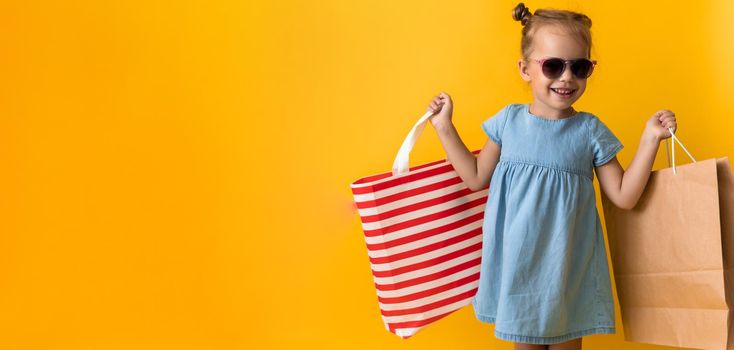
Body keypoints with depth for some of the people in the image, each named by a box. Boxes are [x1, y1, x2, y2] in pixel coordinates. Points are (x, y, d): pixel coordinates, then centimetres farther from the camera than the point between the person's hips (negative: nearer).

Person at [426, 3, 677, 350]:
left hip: (567, 265, -1)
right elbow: (477, 178, 7)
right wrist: (445, 127, 4)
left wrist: (649, 139, -12)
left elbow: (624, 196, -5)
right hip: (516, 261, 1)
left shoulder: (590, 130, -6)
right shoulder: (508, 120, -2)